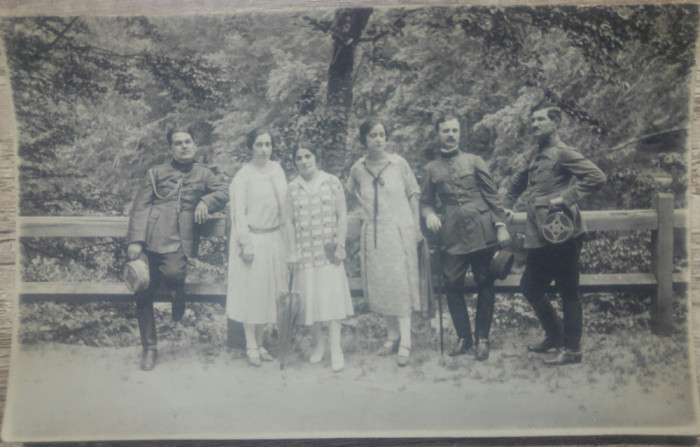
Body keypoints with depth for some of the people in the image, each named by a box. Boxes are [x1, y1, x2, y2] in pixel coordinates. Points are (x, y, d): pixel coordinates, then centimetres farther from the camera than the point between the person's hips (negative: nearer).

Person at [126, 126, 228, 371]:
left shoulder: (203, 174, 18)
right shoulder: (156, 173, 14)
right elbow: (140, 207, 6)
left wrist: (206, 201, -4)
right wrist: (135, 240, -7)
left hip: (178, 241, -1)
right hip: (150, 240, 1)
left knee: (173, 274, -29)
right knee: (144, 296, 3)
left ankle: (178, 302, 8)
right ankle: (149, 348, 21)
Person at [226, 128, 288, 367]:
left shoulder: (277, 169, 6)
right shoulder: (244, 175, -9)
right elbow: (239, 212, -10)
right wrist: (246, 244, -13)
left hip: (274, 238, 5)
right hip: (253, 238, -5)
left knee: (268, 291, 10)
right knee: (250, 290, 2)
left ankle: (260, 341, 23)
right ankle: (251, 345, 14)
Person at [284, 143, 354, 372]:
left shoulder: (332, 182, 3)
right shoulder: (292, 188, 5)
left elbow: (342, 216, 3)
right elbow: (289, 222, 5)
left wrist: (340, 245, -4)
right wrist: (292, 254, 1)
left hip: (329, 251, -1)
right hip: (305, 252, 1)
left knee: (332, 295, -6)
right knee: (309, 297, 3)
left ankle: (336, 349, -1)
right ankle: (318, 343, 19)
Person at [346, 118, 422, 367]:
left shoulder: (398, 163, -4)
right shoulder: (357, 169, 3)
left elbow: (413, 195, 3)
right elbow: (352, 191, 24)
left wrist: (416, 228, 1)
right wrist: (367, 207, 10)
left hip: (399, 231, -3)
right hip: (373, 233, 3)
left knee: (400, 284, -6)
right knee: (380, 285, 5)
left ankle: (405, 343, -2)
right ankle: (392, 337, 18)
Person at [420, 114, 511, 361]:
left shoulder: (474, 161, 10)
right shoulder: (432, 168, 12)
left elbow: (492, 195, 8)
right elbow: (426, 200, 17)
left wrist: (501, 225, -1)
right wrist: (429, 214, -6)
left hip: (481, 232, 0)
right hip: (452, 236, 1)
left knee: (485, 285, 3)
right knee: (452, 285, -2)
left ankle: (482, 338, 16)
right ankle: (463, 336, 16)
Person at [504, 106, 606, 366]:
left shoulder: (563, 153, -7)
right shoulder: (535, 155, 17)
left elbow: (597, 178, -16)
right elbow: (520, 180, 34)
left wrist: (566, 198, -19)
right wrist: (506, 205, 24)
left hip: (561, 234, -8)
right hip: (539, 237, 8)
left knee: (568, 293, 1)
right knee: (529, 287, 13)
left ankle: (571, 349, 13)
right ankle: (554, 336, 30)